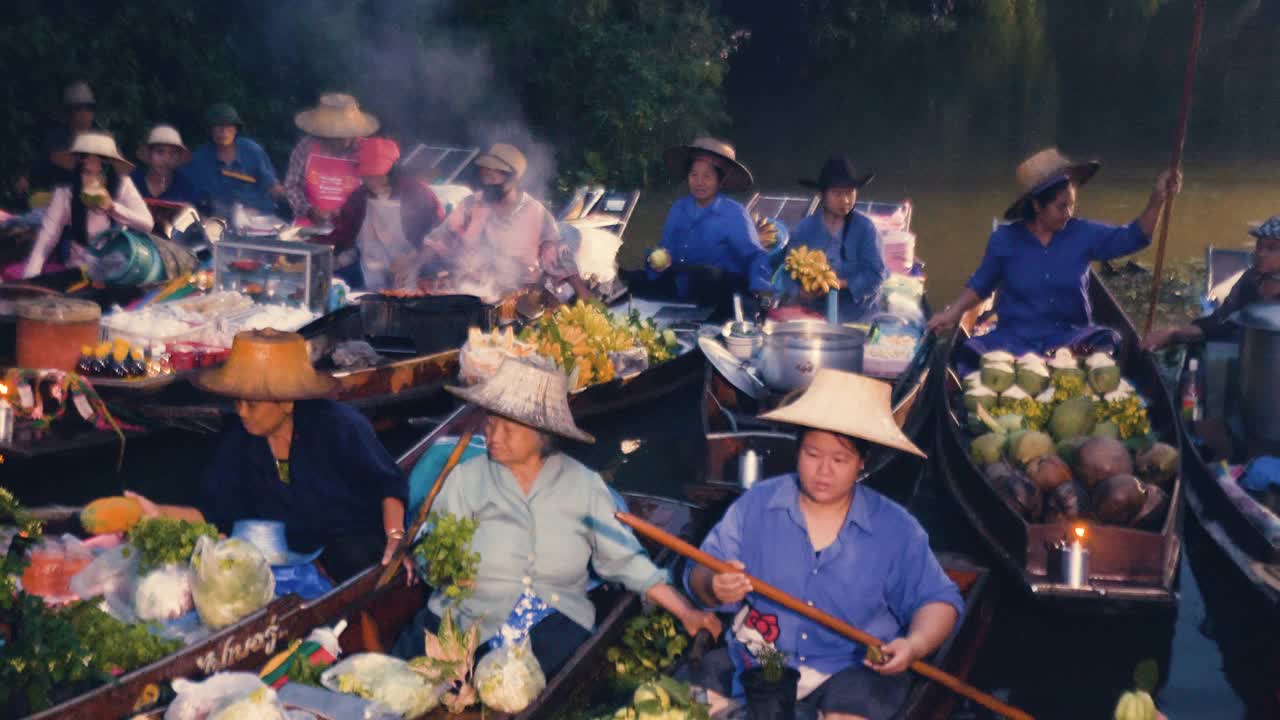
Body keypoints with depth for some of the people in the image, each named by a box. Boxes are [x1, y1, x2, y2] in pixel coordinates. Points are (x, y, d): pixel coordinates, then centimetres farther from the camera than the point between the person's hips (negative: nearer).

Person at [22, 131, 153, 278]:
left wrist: (112, 207, -27)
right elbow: (43, 245, -15)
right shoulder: (64, 195, -13)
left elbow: (147, 225, -14)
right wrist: (29, 284, -28)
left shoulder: (122, 185, -10)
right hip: (78, 273, -1)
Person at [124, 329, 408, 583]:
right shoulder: (238, 444, 4)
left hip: (355, 542, -4)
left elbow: (389, 484, -5)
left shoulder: (339, 425, -10)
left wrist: (395, 539, -19)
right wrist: (158, 512, -8)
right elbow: (214, 514, 6)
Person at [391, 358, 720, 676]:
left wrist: (686, 612, -2)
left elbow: (625, 560, 5)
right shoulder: (466, 478, 4)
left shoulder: (584, 485, 5)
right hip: (464, 619, 0)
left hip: (554, 626, 0)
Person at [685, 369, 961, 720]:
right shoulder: (755, 504, 1)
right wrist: (715, 587, -25)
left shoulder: (896, 529, 0)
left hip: (854, 670, -1)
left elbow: (937, 599, 6)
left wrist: (914, 645, -16)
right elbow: (699, 576, 0)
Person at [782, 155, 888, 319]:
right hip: (814, 312, 2)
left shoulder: (865, 227, -3)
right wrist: (800, 292, -20)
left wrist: (843, 284, -21)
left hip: (856, 314, -2)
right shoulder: (804, 229, 1)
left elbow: (876, 273, -7)